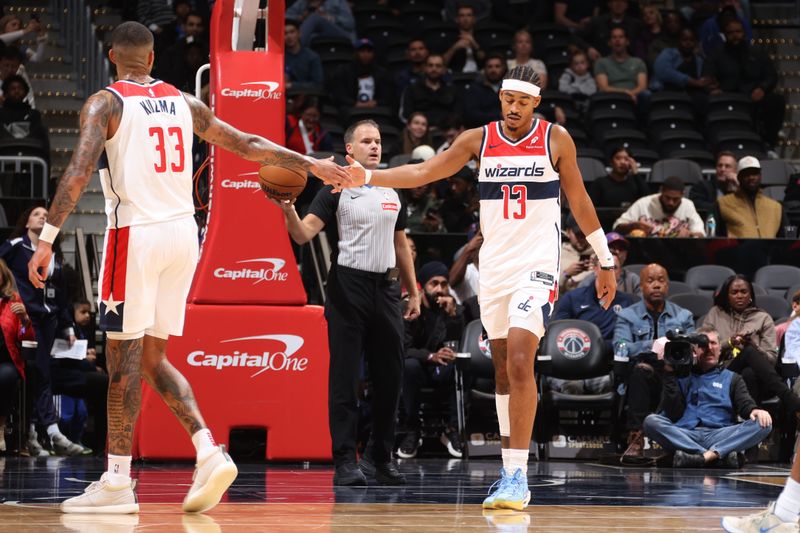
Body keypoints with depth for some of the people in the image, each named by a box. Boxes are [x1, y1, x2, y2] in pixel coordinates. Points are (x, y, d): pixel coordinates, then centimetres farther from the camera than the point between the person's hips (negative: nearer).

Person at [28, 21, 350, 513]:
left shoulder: (105, 103, -2)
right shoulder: (183, 102, 13)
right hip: (183, 233, 5)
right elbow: (248, 146, 16)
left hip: (136, 234, -5)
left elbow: (80, 170, -16)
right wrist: (312, 165, 26)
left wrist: (47, 240, -18)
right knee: (152, 357, 14)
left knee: (123, 358, 0)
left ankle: (117, 483, 1)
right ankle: (209, 452, -2)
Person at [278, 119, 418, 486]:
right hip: (348, 287, -5)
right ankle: (345, 460, -3)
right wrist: (288, 209, -32)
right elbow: (303, 235, -13)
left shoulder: (392, 194, 15)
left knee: (390, 378, 6)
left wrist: (413, 292, 18)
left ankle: (381, 457, 17)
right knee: (345, 377, -5)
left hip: (385, 287, 5)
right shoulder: (336, 191, -2)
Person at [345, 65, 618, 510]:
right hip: (495, 264, 4)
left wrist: (605, 260, 10)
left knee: (520, 361, -19)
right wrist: (367, 176, -14)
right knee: (503, 369, 9)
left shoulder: (556, 139, -1)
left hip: (537, 264, -4)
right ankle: (512, 473, 16)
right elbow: (423, 172, -1)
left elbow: (579, 201, 7)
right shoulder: (479, 140, 4)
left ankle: (517, 474, -18)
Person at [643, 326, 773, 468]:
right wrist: (670, 375, 4)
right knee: (651, 421, -29)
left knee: (763, 424, -24)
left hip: (721, 436, 0)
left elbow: (745, 403, 6)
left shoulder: (732, 379, 25)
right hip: (684, 437, 0)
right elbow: (672, 413, 7)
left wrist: (754, 410, -18)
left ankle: (708, 455, -42)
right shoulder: (681, 377, 22)